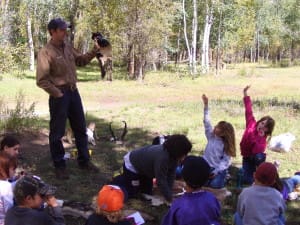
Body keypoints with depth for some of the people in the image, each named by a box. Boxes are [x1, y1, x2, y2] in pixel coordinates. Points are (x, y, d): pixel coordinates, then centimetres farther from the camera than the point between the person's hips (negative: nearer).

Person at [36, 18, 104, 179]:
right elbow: (41, 80, -16)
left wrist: (94, 52, 5)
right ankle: (59, 166, 17)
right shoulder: (46, 52, -15)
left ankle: (84, 161, 28)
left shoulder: (68, 47, 6)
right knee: (57, 132, 4)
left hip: (73, 91, 7)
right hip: (59, 95, -7)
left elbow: (80, 61, 20)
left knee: (80, 128, 15)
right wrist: (57, 94, -15)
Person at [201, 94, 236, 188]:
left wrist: (217, 171, -23)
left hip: (219, 169, -3)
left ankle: (224, 177, 7)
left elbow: (226, 160, -10)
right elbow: (206, 122, -4)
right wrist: (206, 105, -11)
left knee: (215, 185, -24)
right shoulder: (211, 136, 2)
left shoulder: (226, 145, -5)